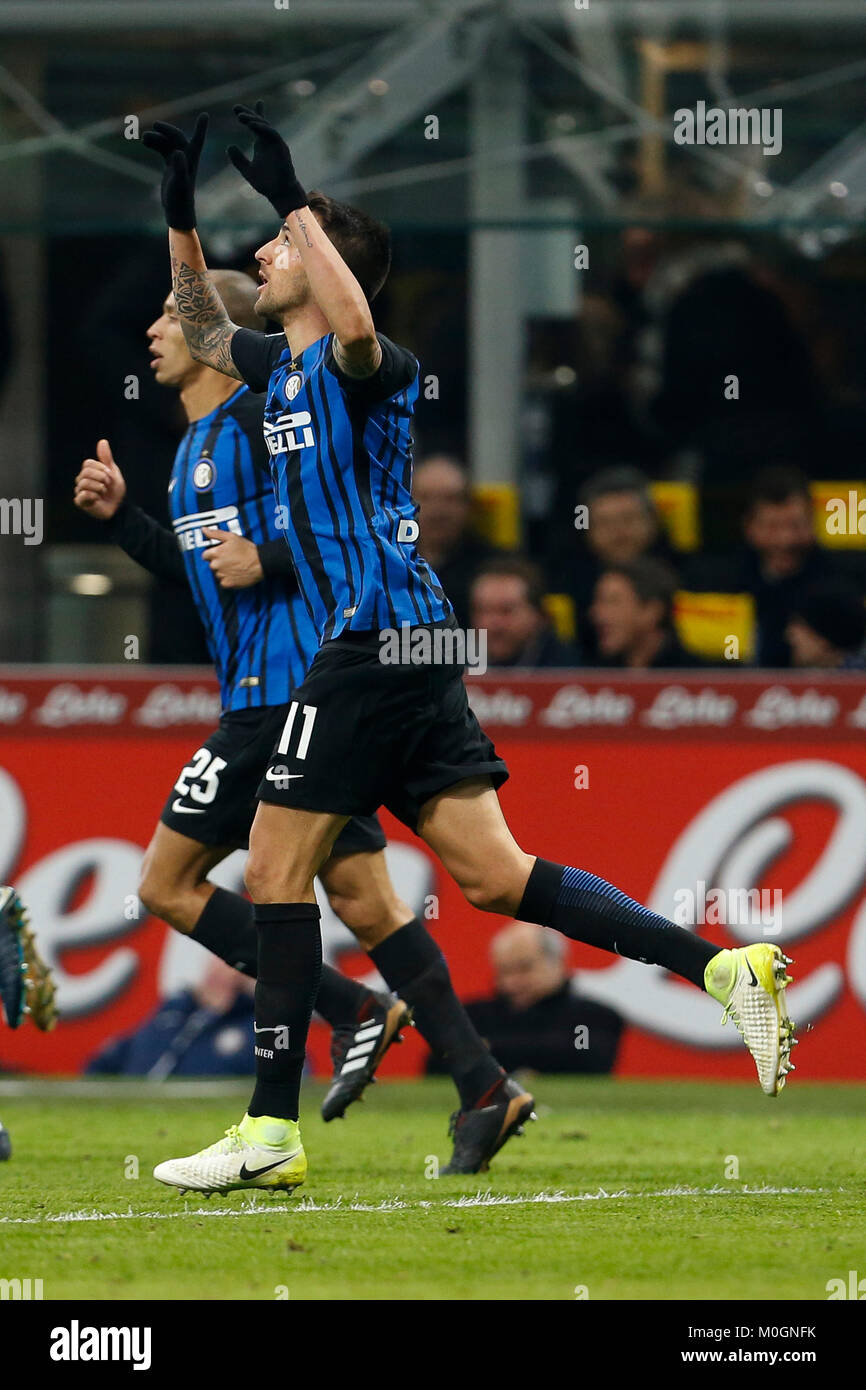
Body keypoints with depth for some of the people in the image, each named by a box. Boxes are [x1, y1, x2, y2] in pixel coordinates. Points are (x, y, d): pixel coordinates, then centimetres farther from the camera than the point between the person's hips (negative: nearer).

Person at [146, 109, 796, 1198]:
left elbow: (355, 325, -33)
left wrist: (291, 200, -27)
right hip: (412, 648, 9)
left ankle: (271, 1131, -4)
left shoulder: (356, 367, -7)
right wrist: (181, 212, 26)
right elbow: (201, 329, 38)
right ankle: (721, 967, -6)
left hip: (373, 644, -9)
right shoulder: (281, 369, 20)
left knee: (276, 870, -5)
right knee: (493, 875, 1)